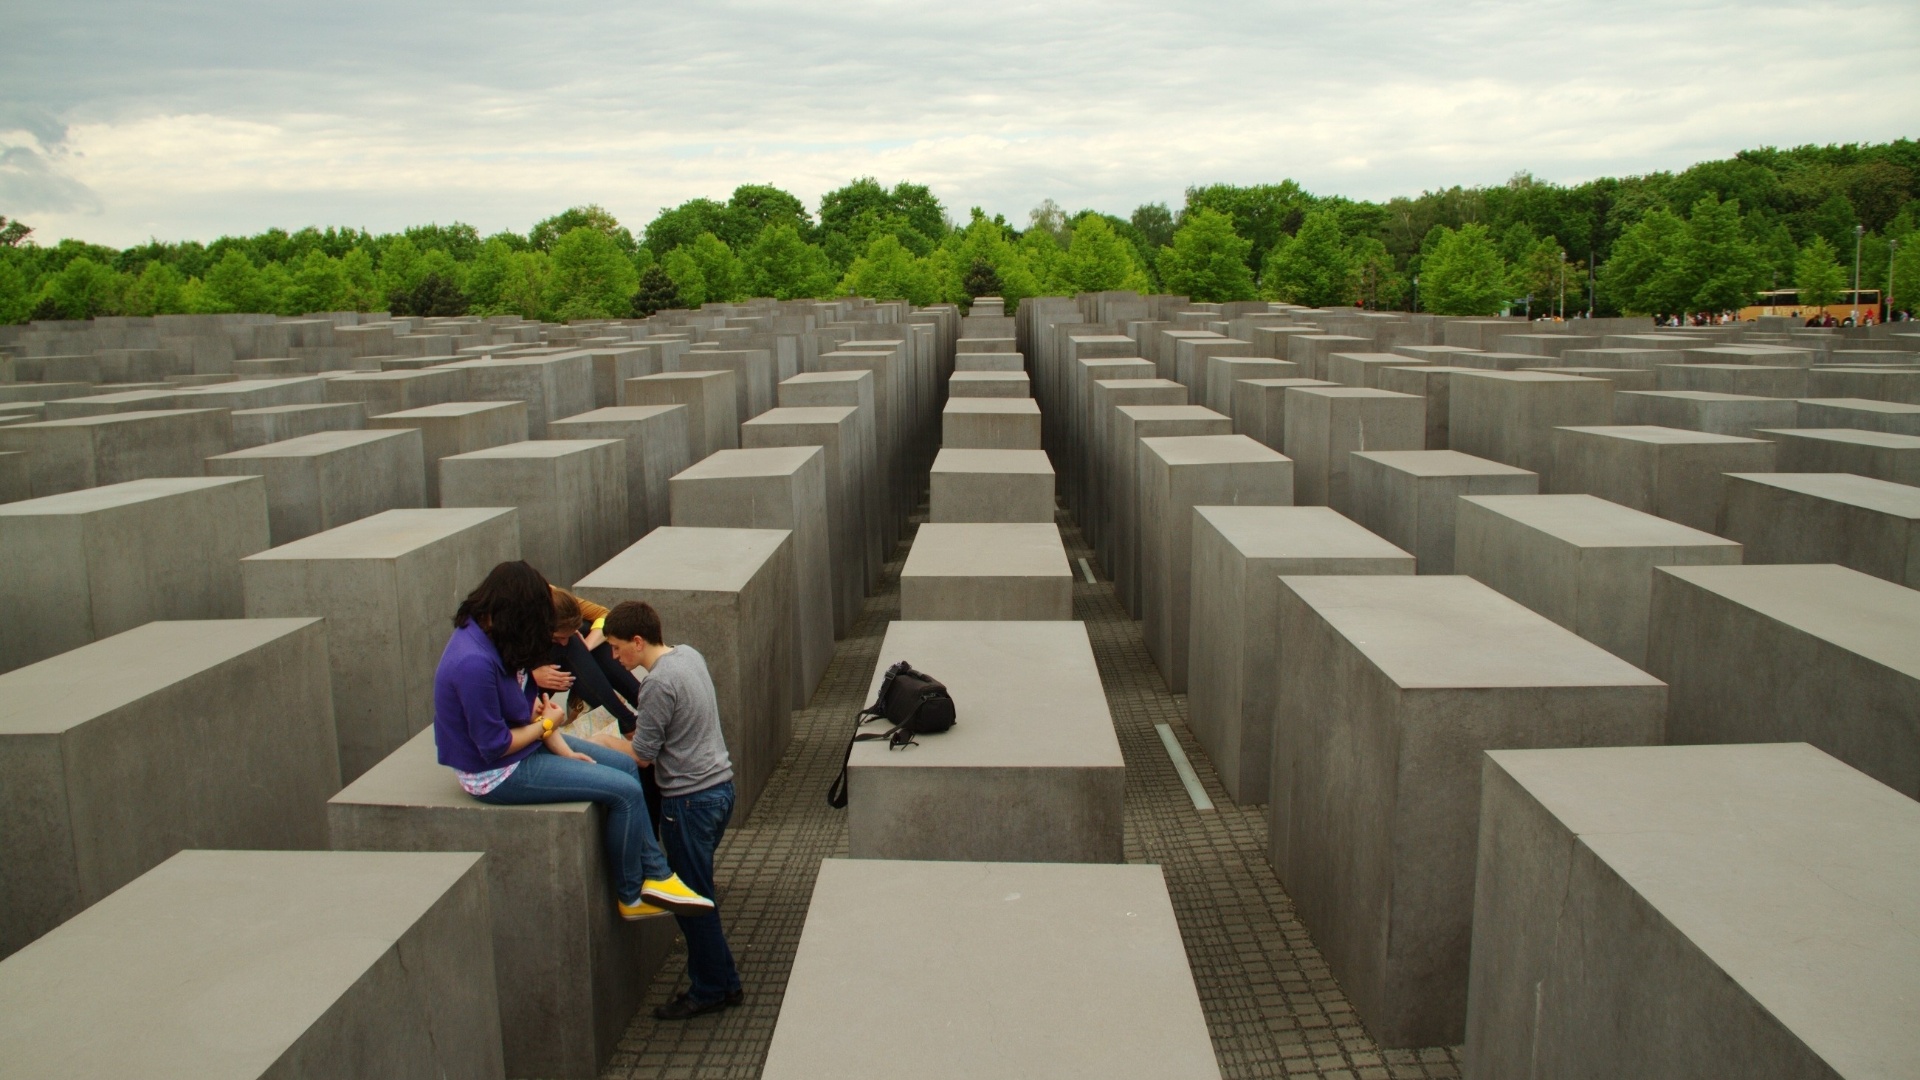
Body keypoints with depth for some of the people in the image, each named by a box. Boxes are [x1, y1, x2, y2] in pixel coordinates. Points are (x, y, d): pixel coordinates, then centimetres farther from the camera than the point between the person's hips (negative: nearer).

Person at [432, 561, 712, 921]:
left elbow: (531, 702, 4)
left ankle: (656, 874, 9)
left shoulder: (488, 632, -2)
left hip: (525, 741, 10)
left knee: (626, 766, 6)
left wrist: (564, 750, -5)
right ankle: (630, 896, 8)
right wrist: (547, 724, -10)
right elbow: (493, 746, -26)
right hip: (495, 773, -10)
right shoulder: (474, 664, -31)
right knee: (626, 791, -12)